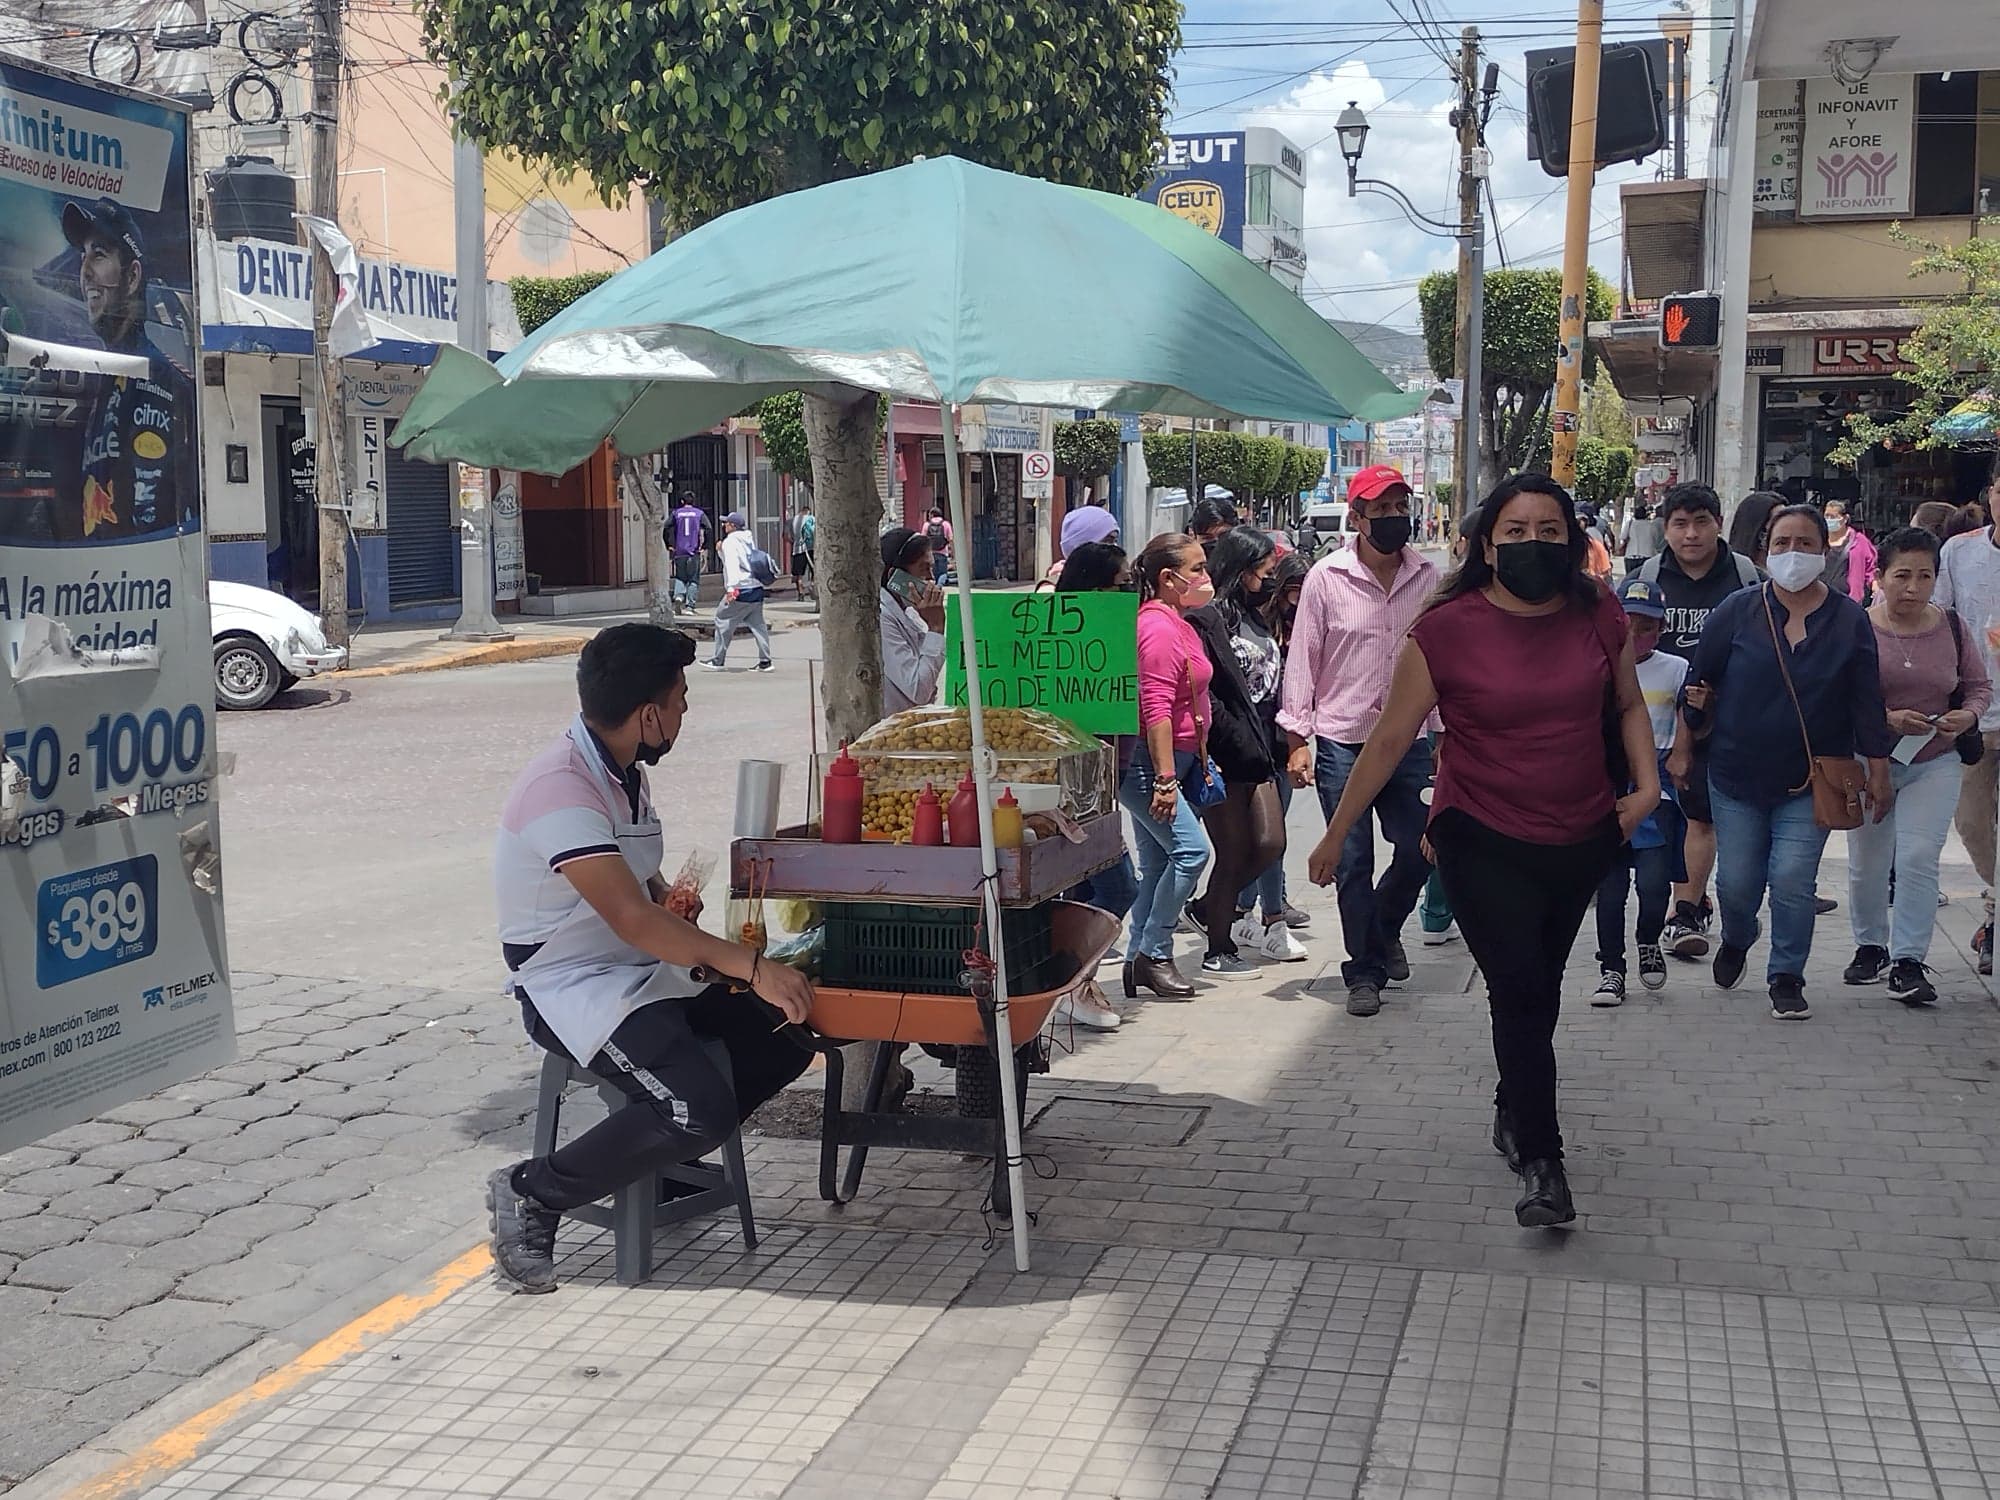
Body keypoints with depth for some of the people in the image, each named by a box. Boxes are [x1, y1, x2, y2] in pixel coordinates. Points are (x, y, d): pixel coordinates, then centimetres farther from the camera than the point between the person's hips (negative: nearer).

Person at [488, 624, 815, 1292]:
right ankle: (531, 1192, -9)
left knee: (787, 1035, -1)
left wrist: (700, 952, -2)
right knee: (700, 1108, -26)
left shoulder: (624, 773, 9)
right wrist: (752, 966, -31)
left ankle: (665, 1154, 11)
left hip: (648, 967, 10)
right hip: (573, 986, -9)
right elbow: (631, 917, -31)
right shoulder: (561, 789, -23)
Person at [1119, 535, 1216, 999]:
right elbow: (1156, 709, -24)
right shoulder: (1158, 628, -17)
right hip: (1146, 760, -11)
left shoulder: (1178, 624, 16)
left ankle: (1139, 960, 16)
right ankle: (1154, 953, -6)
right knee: (1191, 849, -15)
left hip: (1172, 758, 11)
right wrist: (1166, 778, -26)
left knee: (1158, 864, 11)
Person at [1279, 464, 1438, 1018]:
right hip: (1341, 741, -2)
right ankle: (1364, 972, 16)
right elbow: (1303, 660, -2)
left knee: (1419, 850, 3)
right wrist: (1297, 738, -6)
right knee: (1354, 864, 3)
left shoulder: (1428, 577, 3)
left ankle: (1383, 928, 33)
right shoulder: (1326, 578, -5)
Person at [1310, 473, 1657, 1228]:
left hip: (1582, 841, 4)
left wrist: (1647, 783, -2)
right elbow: (1390, 738, -8)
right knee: (1520, 992, -9)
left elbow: (1629, 704, 14)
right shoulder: (1447, 630, -14)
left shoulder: (1599, 617, -4)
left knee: (1538, 988, 19)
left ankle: (1513, 1109, 42)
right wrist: (1336, 834, -3)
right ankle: (1541, 1160, 2)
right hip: (1485, 845, -4)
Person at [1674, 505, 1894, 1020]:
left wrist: (1878, 771, 3)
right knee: (1736, 882, 6)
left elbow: (1866, 702, 2)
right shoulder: (1737, 611, -3)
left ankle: (1787, 978, 12)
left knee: (1792, 881, -8)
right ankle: (1735, 942, 39)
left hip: (1810, 782, -1)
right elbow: (1700, 682, 4)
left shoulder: (1849, 620, -2)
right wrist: (1683, 747, 7)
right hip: (1736, 774, 1)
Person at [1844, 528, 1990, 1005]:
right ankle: (1870, 945, 35)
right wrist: (1886, 720, -23)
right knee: (1867, 863, 12)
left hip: (1934, 764, 1)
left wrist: (1968, 715, -13)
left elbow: (1979, 686, 8)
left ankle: (1908, 961, -5)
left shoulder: (1952, 628, -1)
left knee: (1919, 857, -13)